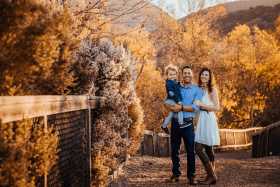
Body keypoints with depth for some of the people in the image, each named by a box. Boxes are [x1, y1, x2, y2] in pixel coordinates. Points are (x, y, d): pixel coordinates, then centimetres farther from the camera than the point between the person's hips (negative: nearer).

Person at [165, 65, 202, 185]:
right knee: (174, 149, 7)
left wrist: (181, 108, -18)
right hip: (175, 122, 3)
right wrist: (171, 107, -15)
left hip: (188, 123, -3)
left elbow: (195, 107, -11)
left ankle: (191, 176, 5)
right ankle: (175, 174, 17)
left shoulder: (197, 90, 3)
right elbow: (166, 103, 7)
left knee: (190, 150, -2)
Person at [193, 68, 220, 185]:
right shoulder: (199, 89, 16)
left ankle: (211, 176, -5)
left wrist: (201, 104, -14)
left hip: (208, 120, -7)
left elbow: (216, 107, -10)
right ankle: (211, 176, 13)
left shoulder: (212, 90, -3)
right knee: (208, 150, 8)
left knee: (199, 149, -12)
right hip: (200, 120, 7)